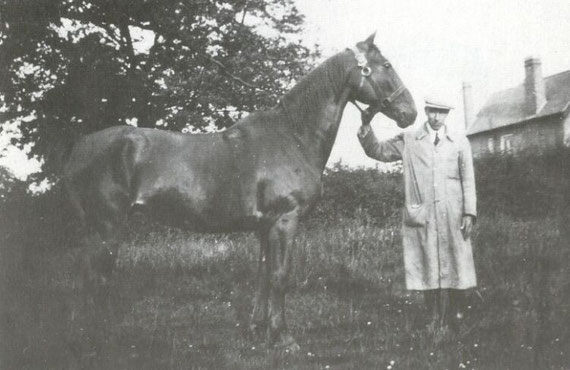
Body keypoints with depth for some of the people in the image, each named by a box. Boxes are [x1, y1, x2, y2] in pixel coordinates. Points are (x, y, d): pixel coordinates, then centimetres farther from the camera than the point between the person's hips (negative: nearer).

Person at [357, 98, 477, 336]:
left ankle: (456, 315, 14)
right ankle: (436, 318, 7)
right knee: (427, 268, 0)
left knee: (455, 265, 3)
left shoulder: (460, 143, 11)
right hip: (421, 215, 0)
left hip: (452, 216, 1)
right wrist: (366, 126, -8)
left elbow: (468, 180, 8)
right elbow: (377, 151, 8)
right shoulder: (408, 140, 8)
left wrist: (469, 212, -1)